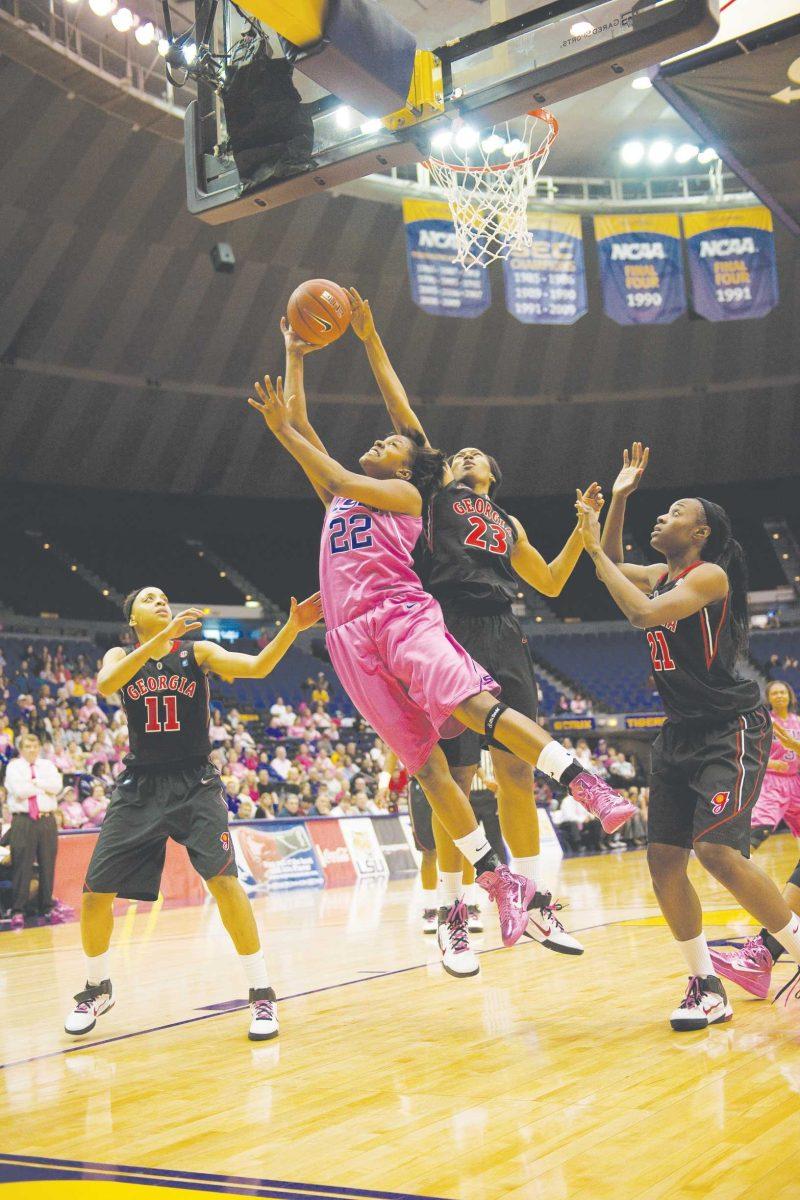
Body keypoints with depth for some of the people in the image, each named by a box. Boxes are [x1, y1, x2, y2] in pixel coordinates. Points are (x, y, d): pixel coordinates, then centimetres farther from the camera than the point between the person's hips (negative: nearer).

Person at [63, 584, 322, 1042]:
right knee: (95, 894, 0)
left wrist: (292, 628, -31)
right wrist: (161, 638, -31)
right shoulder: (120, 656, 4)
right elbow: (105, 684, -20)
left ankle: (262, 994, -10)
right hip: (140, 787, 2)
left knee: (224, 879, -21)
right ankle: (98, 989, 27)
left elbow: (257, 666, -13)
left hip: (195, 784, -2)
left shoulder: (197, 651, 2)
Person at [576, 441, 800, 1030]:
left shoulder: (710, 574, -13)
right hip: (681, 732, 9)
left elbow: (643, 613, -27)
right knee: (663, 859, 0)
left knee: (718, 850, -22)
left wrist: (594, 547, -19)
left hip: (732, 728, -8)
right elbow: (615, 566, 28)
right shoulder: (662, 574, 11)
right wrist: (620, 497, 16)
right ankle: (707, 988, 9)